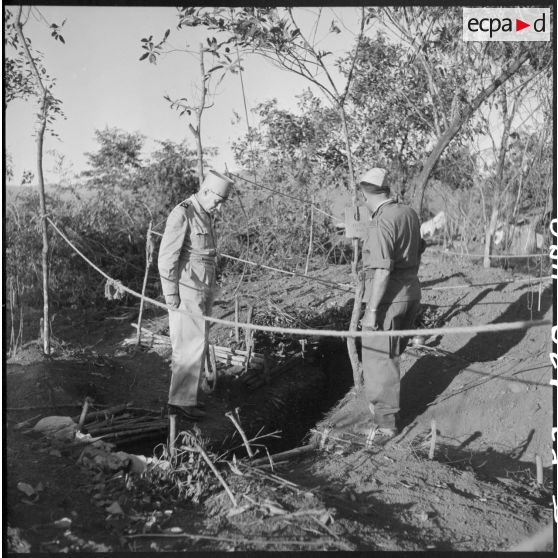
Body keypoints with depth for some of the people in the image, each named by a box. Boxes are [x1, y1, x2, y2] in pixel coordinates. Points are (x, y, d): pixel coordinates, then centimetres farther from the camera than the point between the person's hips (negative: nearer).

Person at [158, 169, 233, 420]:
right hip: (186, 293, -9)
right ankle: (180, 401, 4)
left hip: (202, 292, 9)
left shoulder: (206, 216, 14)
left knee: (197, 344, 13)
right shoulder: (182, 214, -15)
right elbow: (166, 257, -17)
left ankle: (185, 396, 23)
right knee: (192, 345, -6)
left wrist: (208, 291, 17)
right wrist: (171, 293, -17)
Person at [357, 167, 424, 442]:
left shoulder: (380, 223, -21)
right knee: (392, 354, 23)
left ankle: (385, 422, 13)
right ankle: (379, 399, 42)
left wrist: (372, 311, -20)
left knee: (379, 359, 3)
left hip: (387, 298, -9)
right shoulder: (409, 213, 5)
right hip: (411, 293, 9)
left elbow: (382, 271, -25)